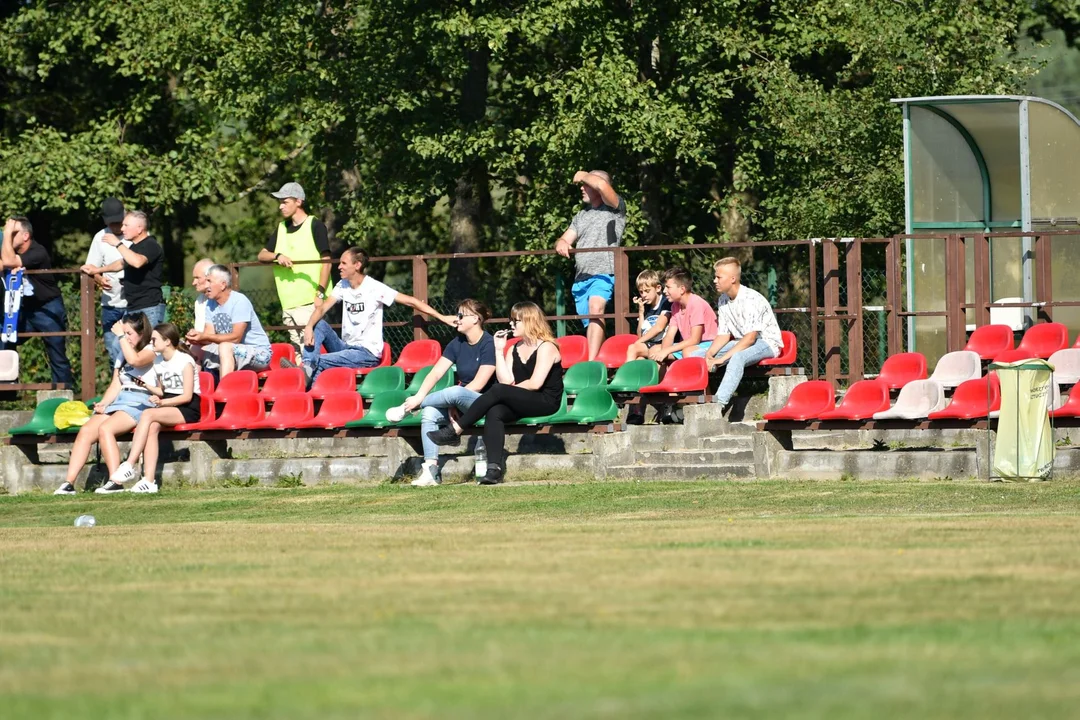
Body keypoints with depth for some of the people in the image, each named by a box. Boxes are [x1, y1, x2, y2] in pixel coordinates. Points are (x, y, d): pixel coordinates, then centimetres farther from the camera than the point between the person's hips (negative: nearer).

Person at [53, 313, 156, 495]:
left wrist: (121, 335, -14)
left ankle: (116, 482, -33)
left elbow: (134, 360, -24)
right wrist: (102, 405, 3)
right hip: (118, 401, 7)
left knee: (105, 428, -32)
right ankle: (69, 483, -24)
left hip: (140, 403, -7)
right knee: (85, 431, -17)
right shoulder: (122, 354, 25)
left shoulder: (150, 351, 0)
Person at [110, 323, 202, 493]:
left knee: (148, 415, -31)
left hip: (188, 409, -6)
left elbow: (187, 396, -13)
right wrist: (147, 387, 1)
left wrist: (162, 402, -19)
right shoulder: (158, 361, 14)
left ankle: (129, 466, -37)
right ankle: (149, 480, -38)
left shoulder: (185, 361, -9)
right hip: (168, 406, 6)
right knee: (152, 427, -29)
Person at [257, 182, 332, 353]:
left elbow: (326, 260, -7)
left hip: (309, 301, -7)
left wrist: (320, 293, -16)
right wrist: (277, 256, -6)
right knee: (297, 350, 7)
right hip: (288, 304, 7)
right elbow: (261, 255, 17)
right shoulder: (281, 229, 18)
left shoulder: (315, 226, -3)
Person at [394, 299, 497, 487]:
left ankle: (407, 407, -17)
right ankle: (430, 470, -29)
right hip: (461, 406, 6)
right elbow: (435, 373, 2)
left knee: (455, 393, -36)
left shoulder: (488, 344, -10)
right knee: (430, 413, -24)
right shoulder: (457, 344, 10)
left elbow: (478, 385, -17)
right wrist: (419, 396, -19)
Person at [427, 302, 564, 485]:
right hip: (521, 405, 7)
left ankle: (454, 430, -26)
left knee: (498, 391, -29)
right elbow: (506, 380, 5)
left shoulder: (546, 347, -4)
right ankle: (495, 468, -40)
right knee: (494, 412, -27)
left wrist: (512, 391, -3)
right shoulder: (515, 349, 18)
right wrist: (499, 351, 2)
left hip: (546, 402, -7)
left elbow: (535, 383, -14)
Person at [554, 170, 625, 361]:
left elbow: (602, 185, -16)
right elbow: (565, 239, 23)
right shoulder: (581, 216, 26)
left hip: (603, 274, -8)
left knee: (596, 308, -30)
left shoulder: (615, 208, 3)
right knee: (590, 325, 8)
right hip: (580, 278, 8)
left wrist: (584, 176, 4)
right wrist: (561, 244, -2)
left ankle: (591, 362, -41)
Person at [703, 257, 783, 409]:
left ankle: (719, 402, -50)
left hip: (767, 343, -9)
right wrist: (709, 354, -14)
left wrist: (722, 359, -31)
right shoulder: (723, 300, 4)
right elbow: (723, 335, 6)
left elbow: (750, 338, -28)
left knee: (737, 357, -41)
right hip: (742, 343, 9)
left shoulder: (751, 299, -23)